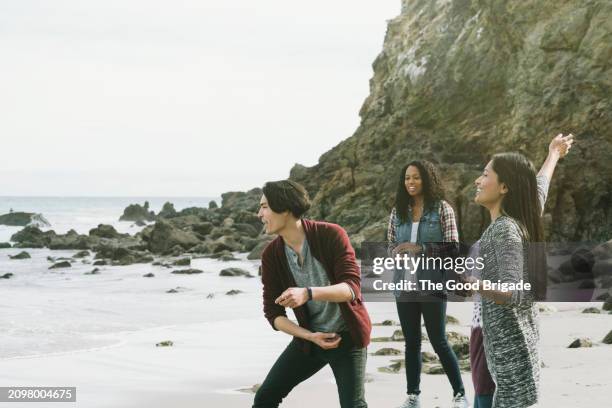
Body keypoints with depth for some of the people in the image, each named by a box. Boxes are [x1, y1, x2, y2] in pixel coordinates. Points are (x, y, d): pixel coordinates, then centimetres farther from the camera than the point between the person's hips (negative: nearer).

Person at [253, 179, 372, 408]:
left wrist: (308, 293, -43)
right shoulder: (271, 255, -8)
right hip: (309, 338, 5)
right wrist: (310, 336, -18)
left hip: (346, 336, -4)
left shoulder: (331, 235, -20)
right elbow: (273, 312, -4)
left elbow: (351, 288, -27)